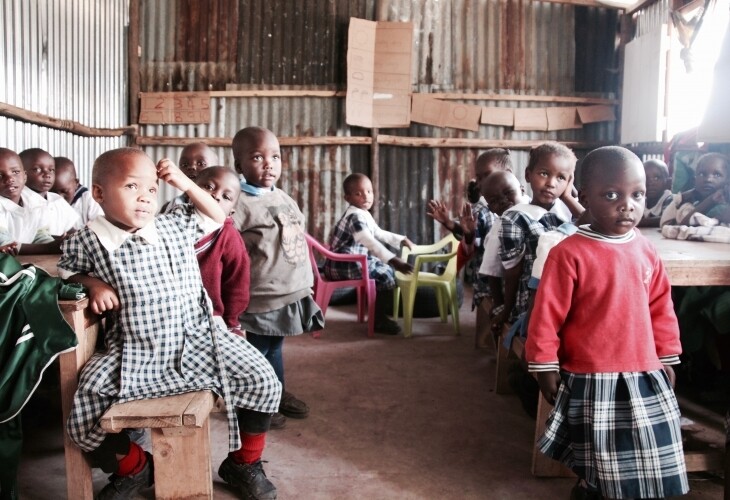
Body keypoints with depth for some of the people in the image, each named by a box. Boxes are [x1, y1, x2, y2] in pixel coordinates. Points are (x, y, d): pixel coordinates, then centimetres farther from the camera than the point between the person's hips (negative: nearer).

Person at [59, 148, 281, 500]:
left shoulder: (175, 226, 4)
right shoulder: (87, 241, -3)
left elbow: (216, 217, 18)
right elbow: (66, 270, 16)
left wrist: (186, 185, 3)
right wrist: (91, 283, -6)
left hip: (197, 342, 1)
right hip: (133, 357, 0)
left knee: (263, 383, -13)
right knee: (81, 422, -9)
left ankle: (244, 463, 15)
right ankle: (133, 467, 26)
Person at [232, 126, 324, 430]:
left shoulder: (285, 198, 9)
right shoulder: (239, 203, -17)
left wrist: (306, 287, 18)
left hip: (290, 295, 8)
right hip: (260, 300, -7)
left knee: (275, 349, 23)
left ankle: (278, 394, 39)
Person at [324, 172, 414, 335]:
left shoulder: (364, 214, 10)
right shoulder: (355, 216, -22)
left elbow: (379, 233, 25)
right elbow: (371, 243, -35)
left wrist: (401, 240, 16)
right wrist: (394, 261, -42)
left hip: (353, 261, 10)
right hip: (342, 265, -10)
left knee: (387, 269, 15)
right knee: (385, 274, -14)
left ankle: (379, 314, 21)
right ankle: (379, 321, -4)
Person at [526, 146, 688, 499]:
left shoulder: (646, 252, 0)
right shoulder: (569, 253, -17)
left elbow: (661, 309, 10)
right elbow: (547, 315, -13)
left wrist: (667, 359, 13)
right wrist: (545, 368, -9)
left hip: (644, 375, 5)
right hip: (591, 379, -5)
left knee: (649, 462, 17)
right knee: (595, 460, 13)